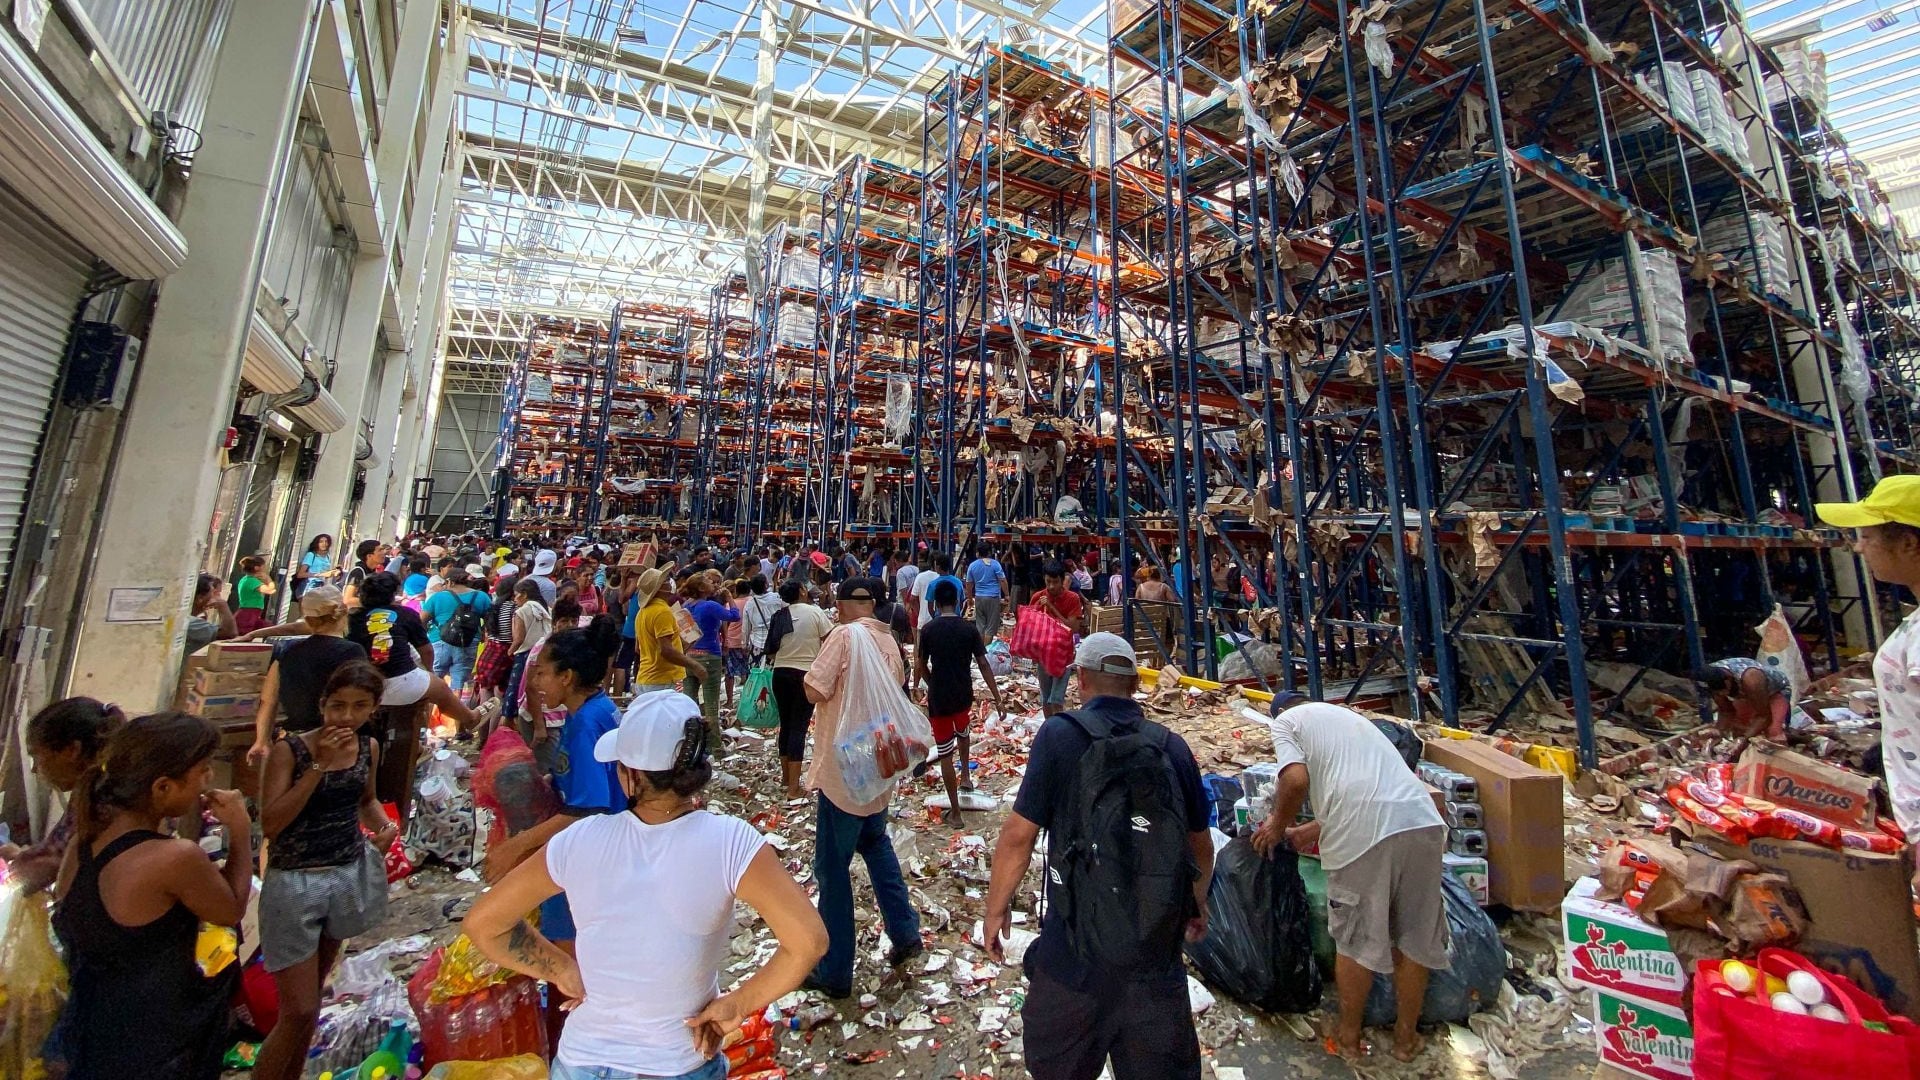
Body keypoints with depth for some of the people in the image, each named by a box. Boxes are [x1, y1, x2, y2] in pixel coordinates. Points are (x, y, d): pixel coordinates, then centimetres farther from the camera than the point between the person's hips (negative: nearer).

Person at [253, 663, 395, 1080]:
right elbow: (270, 824, -21)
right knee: (298, 1011, -1)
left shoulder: (369, 747, -2)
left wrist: (384, 826, -5)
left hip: (351, 874, 5)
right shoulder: (290, 749, -16)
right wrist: (319, 765, -26)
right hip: (295, 883, -5)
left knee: (313, 992, 22)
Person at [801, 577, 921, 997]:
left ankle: (835, 972, 18)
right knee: (875, 844, 27)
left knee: (832, 867, 6)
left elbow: (813, 691, -18)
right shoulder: (888, 639, 4)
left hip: (844, 768, -7)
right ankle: (905, 934, 31)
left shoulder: (845, 635, -17)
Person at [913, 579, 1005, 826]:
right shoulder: (970, 628, -7)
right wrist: (997, 699, -1)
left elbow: (921, 666, -2)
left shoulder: (928, 630, -10)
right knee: (962, 732, 35)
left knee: (945, 753, 6)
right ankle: (965, 775, 48)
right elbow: (983, 665, -7)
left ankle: (955, 812, 13)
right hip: (964, 695, 3)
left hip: (938, 697, -3)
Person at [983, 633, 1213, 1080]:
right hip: (1158, 941, 3)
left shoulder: (1059, 735, -13)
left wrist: (996, 908, 1)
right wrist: (1197, 905, 28)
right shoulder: (1172, 746, -1)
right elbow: (1202, 846, 10)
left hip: (1075, 944, -3)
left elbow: (1018, 834, -14)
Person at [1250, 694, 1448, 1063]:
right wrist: (1310, 831, 41)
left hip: (1364, 832, -6)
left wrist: (1278, 825, 11)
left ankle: (1349, 1035, 33)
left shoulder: (1286, 720, 11)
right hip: (1423, 821, 6)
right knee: (1414, 938, 22)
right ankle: (1406, 1036, 39)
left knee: (1356, 940, 14)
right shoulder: (1348, 714, 31)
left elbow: (1296, 780, -7)